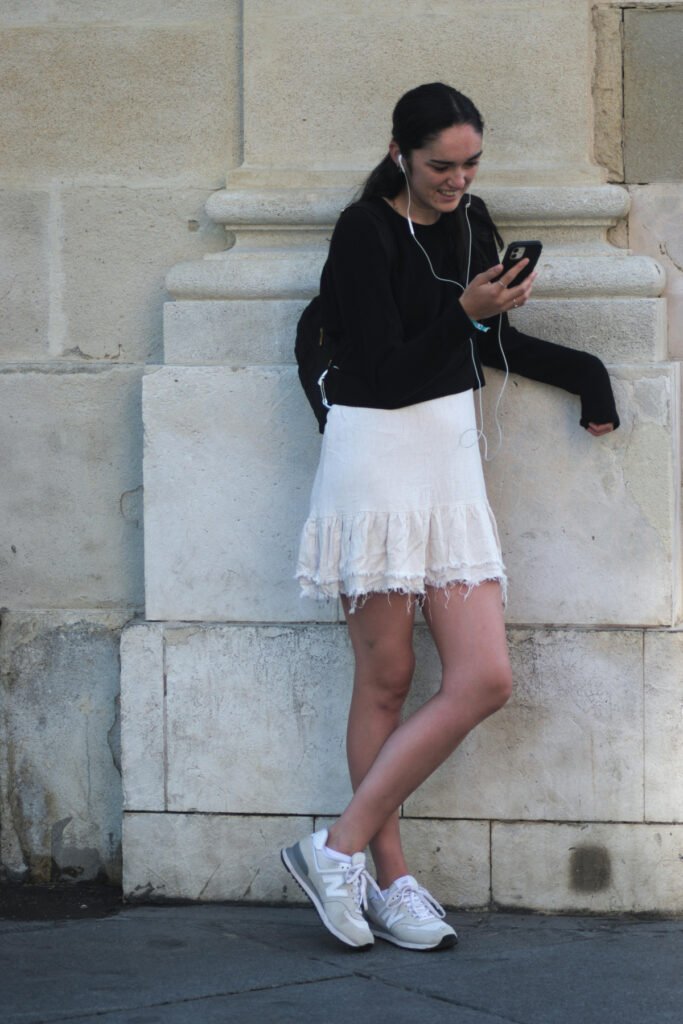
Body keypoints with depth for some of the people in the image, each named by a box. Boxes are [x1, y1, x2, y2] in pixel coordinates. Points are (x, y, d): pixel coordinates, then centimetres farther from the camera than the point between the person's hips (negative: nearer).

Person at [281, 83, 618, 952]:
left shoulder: (470, 222, 13)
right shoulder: (366, 231, -9)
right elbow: (386, 374, -14)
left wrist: (583, 373, 21)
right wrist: (465, 312, -20)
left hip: (451, 458, 7)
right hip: (379, 453, -7)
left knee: (485, 680, -3)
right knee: (385, 682, -2)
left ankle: (342, 847, 2)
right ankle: (387, 878, 7)